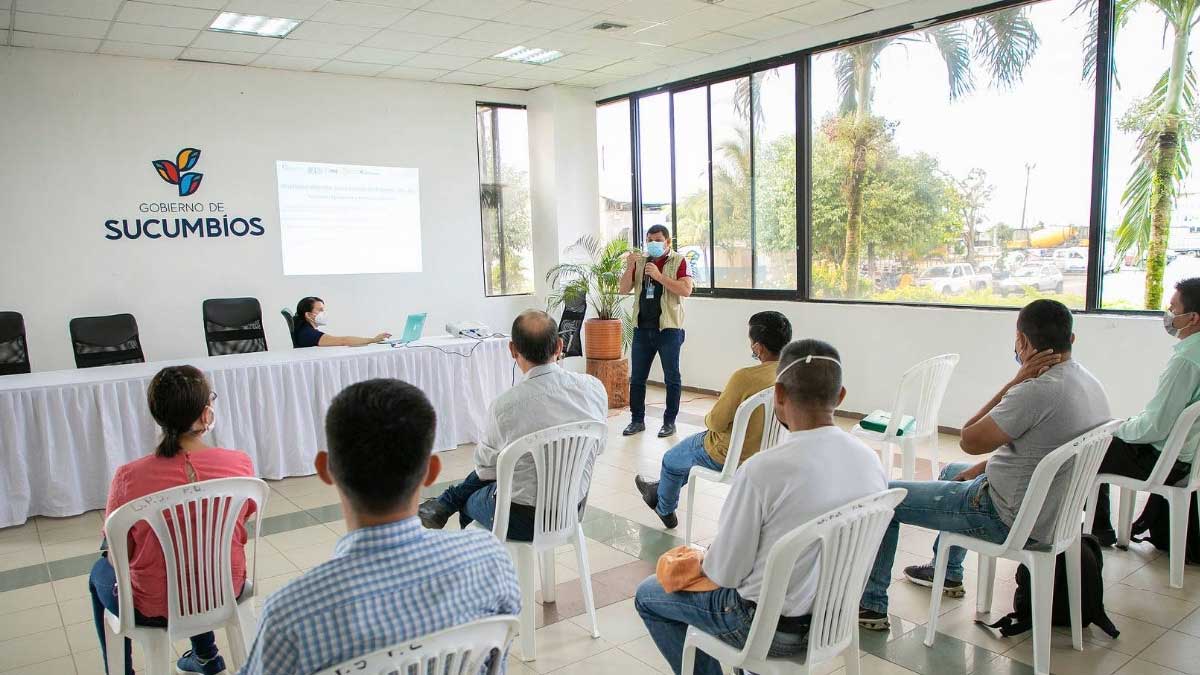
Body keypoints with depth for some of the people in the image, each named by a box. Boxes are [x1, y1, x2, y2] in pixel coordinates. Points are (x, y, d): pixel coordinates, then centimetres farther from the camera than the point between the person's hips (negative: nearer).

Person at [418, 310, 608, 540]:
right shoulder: (595, 387, -14)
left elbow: (486, 468, -8)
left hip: (524, 520, -5)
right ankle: (444, 504, 46)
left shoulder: (506, 405, -26)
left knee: (469, 502, 29)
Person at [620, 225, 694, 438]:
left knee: (672, 378, 4)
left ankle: (669, 421, 14)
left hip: (668, 328, -4)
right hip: (642, 328, 5)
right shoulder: (640, 261, 10)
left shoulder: (678, 261, -3)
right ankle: (637, 420, 20)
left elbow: (686, 290, -16)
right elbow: (624, 289, 6)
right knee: (637, 377, 9)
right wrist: (629, 267, -9)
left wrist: (659, 276, -21)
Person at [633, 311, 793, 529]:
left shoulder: (744, 377, -33)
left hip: (732, 457, -7)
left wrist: (708, 418, 1)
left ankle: (665, 509, 49)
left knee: (672, 460, 23)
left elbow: (716, 422, -23)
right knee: (695, 445, 34)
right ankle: (662, 489, 52)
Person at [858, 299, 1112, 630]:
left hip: (1008, 518, -10)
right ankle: (947, 572, 46)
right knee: (952, 471, 35)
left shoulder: (1038, 390, -30)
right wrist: (981, 468, 13)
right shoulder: (1089, 383, 2)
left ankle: (870, 604, 10)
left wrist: (1013, 384, -19)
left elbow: (970, 440, -20)